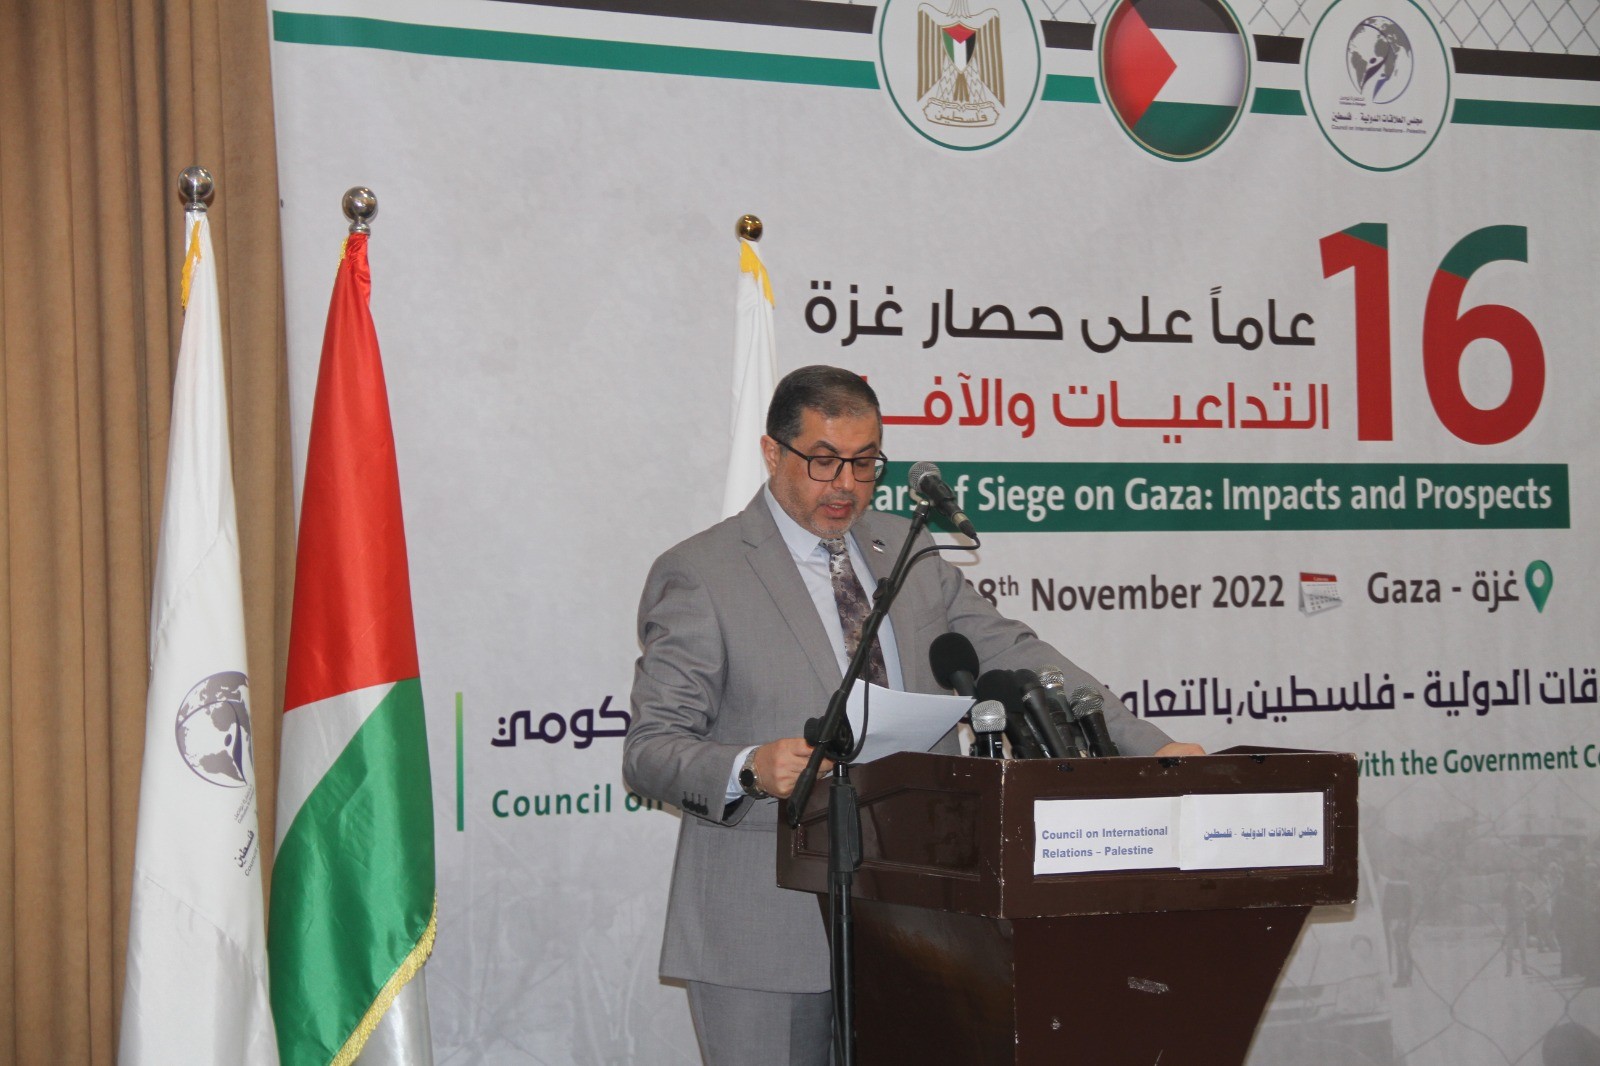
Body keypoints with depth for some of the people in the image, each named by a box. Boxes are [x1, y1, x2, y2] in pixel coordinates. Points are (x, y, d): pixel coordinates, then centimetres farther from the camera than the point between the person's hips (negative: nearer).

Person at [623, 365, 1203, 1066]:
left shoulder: (909, 553, 14)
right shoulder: (699, 574, -4)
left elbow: (1011, 657, 10)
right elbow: (650, 750, -7)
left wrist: (1148, 748, -1)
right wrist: (750, 768, -27)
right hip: (766, 926, -4)